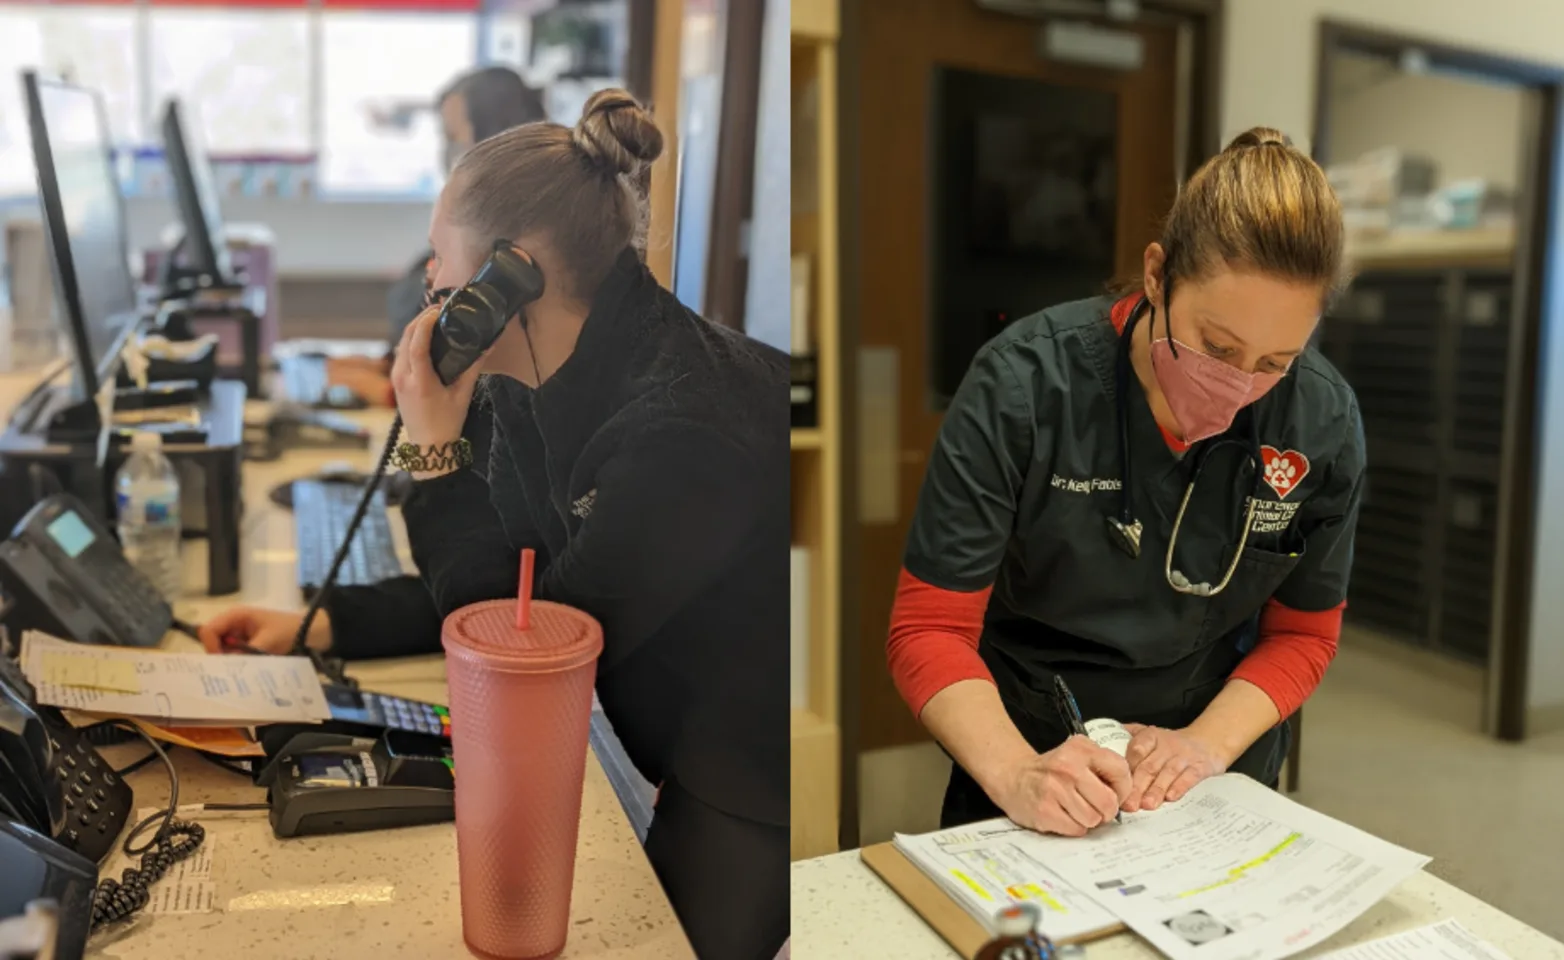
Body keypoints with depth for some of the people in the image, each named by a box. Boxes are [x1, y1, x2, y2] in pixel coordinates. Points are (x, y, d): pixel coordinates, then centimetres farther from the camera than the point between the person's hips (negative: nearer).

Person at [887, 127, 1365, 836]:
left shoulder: (1325, 423, -8)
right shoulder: (1023, 385, -17)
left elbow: (1303, 634, 5)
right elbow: (929, 626, -14)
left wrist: (1210, 743, -13)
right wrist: (1017, 774, -29)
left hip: (1220, 779, 2)